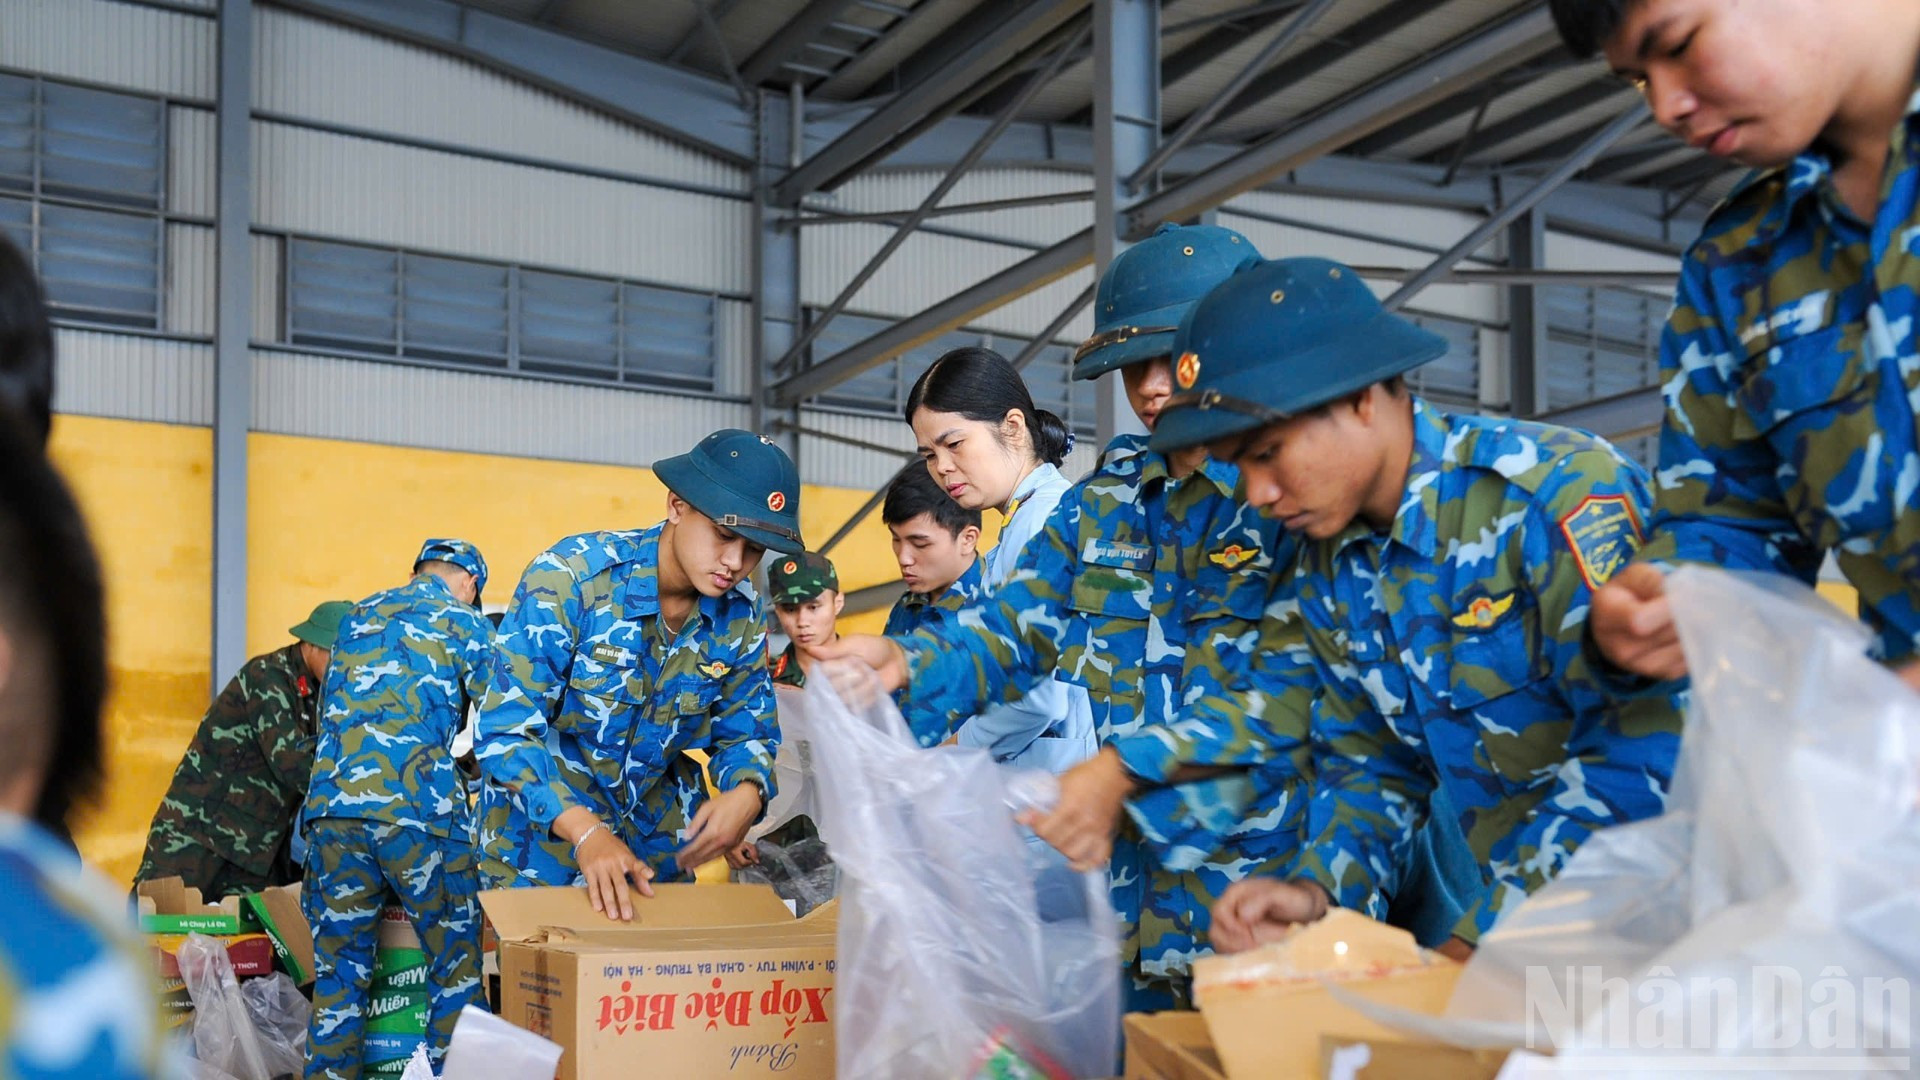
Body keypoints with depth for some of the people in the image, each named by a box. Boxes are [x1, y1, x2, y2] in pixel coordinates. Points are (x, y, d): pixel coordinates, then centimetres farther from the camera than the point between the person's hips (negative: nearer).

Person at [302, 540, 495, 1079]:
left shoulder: (356, 617, 23)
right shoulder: (463, 623, 9)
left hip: (330, 805, 5)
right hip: (419, 808, -4)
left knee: (339, 971, 10)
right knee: (456, 970, 5)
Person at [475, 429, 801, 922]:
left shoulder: (741, 615, -9)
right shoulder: (569, 579, -24)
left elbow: (745, 729, 3)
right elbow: (507, 729, -26)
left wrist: (746, 793, -22)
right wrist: (585, 831, -40)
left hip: (657, 835, 4)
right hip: (545, 828, -4)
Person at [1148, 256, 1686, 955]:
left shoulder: (1562, 497, -17)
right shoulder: (1327, 564, 7)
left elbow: (1639, 754, -22)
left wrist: (1476, 941, -22)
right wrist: (1319, 889, -4)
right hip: (1498, 902, 6)